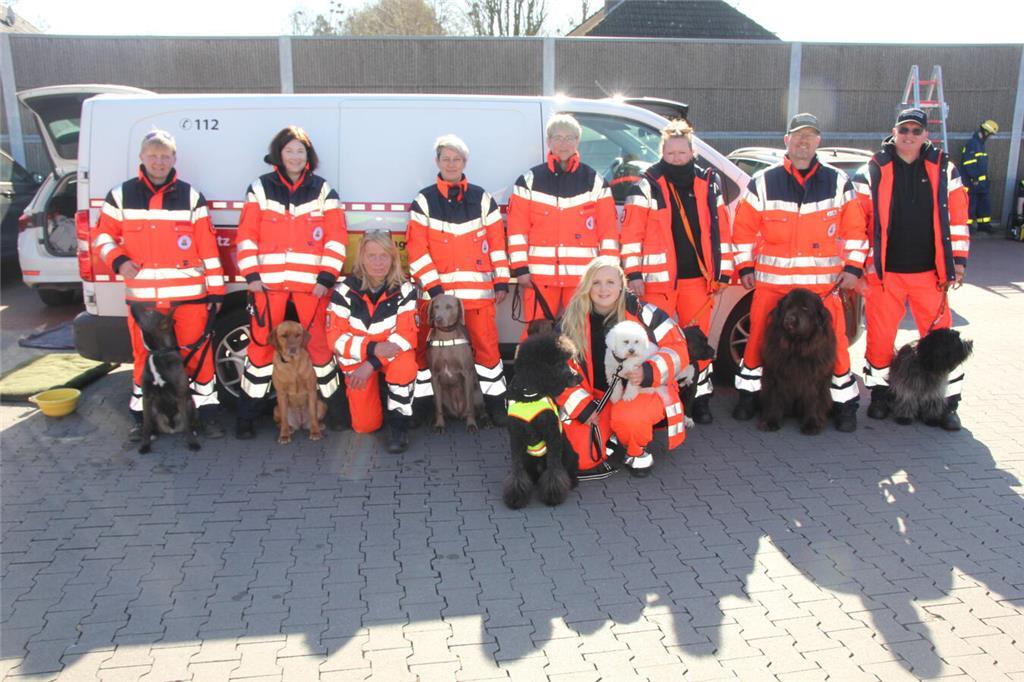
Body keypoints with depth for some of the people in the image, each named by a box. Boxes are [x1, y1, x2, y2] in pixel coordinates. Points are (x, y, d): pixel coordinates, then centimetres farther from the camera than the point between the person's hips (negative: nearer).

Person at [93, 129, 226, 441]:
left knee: (198, 353, 1)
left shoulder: (191, 196, 5)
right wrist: (118, 260, -7)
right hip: (142, 295, 1)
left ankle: (208, 409, 14)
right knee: (144, 355, 10)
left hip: (189, 294, -1)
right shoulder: (121, 195, 7)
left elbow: (208, 247, 4)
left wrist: (216, 289, 0)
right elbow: (103, 235, 14)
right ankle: (141, 415, 23)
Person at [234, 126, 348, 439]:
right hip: (268, 281, 0)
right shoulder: (260, 188, 7)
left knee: (319, 342, 2)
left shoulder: (323, 190, 6)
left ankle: (333, 403, 18)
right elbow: (246, 235, 5)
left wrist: (326, 277, -6)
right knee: (261, 343, 3)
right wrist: (251, 275, -4)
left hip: (311, 282, 0)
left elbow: (337, 237, 2)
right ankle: (247, 412, 14)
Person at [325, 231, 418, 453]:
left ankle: (399, 423, -16)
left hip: (392, 352, 0)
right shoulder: (345, 289, -14)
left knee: (405, 366, -37)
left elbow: (406, 334, -18)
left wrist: (372, 364, -28)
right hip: (357, 357, 0)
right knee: (366, 425, -6)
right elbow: (335, 337, -16)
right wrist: (373, 349, -32)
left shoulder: (404, 289, -13)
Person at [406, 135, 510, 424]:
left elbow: (497, 242, 7)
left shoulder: (482, 199, 8)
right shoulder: (424, 200, 3)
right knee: (427, 346, 7)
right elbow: (416, 248, -3)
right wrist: (433, 287, -11)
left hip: (478, 289, 0)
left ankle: (495, 400, 15)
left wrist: (501, 281, 1)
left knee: (486, 344, 2)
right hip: (435, 289, 0)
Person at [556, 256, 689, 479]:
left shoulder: (641, 312, -9)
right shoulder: (572, 321, -4)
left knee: (628, 416, -39)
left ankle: (639, 452, -3)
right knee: (577, 455, -20)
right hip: (597, 398, 3)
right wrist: (583, 406, -12)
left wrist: (648, 371, -27)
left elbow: (677, 348, -8)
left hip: (642, 391, -2)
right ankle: (609, 436, 15)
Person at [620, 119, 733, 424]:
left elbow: (720, 229, 11)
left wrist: (723, 270, 9)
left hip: (698, 276, 3)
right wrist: (634, 273, -10)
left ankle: (700, 397, 23)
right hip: (658, 278, -3)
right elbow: (631, 232, -5)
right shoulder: (647, 186, -3)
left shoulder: (708, 183, 8)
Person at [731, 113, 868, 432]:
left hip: (824, 282, 0)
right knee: (759, 338, 6)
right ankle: (748, 394, 23)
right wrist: (745, 266, 2)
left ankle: (845, 401, 16)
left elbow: (855, 228, 10)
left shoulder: (839, 182, 7)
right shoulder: (763, 182, 3)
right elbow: (744, 226, 6)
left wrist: (853, 266, 4)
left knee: (834, 341, 1)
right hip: (771, 280, 0)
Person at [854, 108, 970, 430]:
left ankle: (948, 402, 17)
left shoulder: (944, 169, 6)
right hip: (884, 271, -1)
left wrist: (958, 259, 4)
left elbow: (957, 218, 8)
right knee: (880, 335, 6)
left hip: (930, 272, 1)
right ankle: (880, 393, 25)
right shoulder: (873, 171, 1)